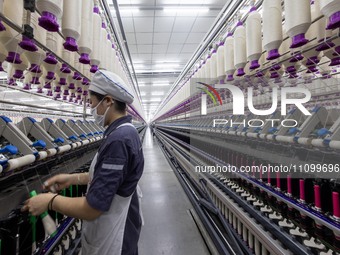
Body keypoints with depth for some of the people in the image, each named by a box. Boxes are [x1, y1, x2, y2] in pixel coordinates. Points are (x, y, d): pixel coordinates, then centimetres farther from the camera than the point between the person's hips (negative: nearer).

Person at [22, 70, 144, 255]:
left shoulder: (118, 140, -32)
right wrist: (73, 178, 6)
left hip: (112, 239, -8)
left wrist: (50, 201, -14)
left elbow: (91, 209, -29)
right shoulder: (125, 132, 0)